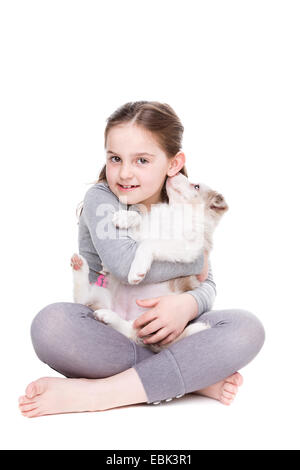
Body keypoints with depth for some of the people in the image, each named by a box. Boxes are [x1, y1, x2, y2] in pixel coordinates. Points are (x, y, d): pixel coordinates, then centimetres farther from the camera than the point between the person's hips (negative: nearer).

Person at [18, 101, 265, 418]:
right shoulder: (101, 198, -9)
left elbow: (207, 285, 3)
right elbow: (124, 263, -27)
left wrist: (188, 303, -22)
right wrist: (195, 260, -13)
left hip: (165, 332, 3)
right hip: (106, 330, -2)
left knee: (247, 328, -23)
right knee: (50, 323, -33)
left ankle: (95, 393, -26)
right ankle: (194, 378, -25)